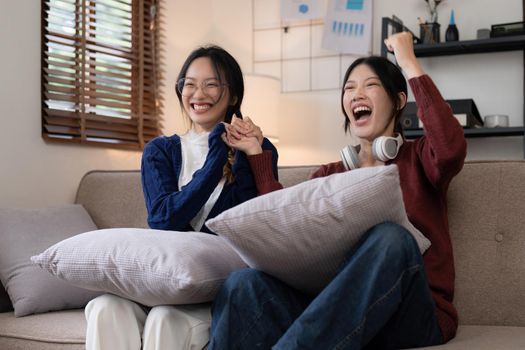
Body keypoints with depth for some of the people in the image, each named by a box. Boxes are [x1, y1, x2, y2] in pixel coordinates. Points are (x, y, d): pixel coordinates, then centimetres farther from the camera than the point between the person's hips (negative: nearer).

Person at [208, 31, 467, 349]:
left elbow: (452, 148, -14)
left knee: (390, 237, -36)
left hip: (410, 314, -2)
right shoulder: (329, 174, 21)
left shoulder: (419, 159, 12)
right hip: (334, 309, 2)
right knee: (245, 283, -28)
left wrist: (410, 64, -6)